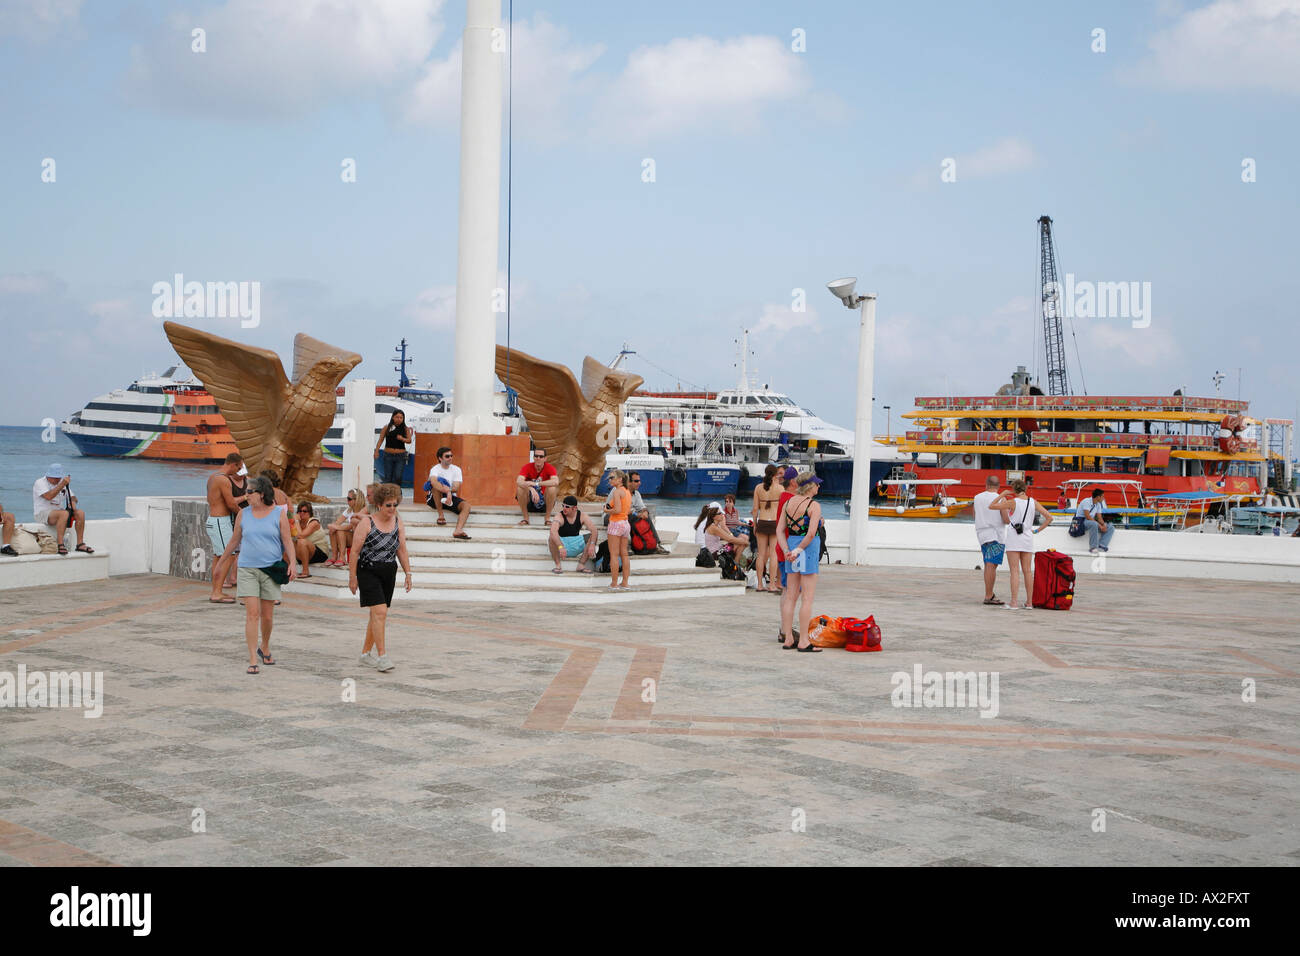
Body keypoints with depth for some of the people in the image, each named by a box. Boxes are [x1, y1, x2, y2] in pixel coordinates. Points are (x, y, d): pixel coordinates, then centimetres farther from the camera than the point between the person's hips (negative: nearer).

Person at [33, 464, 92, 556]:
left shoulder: (61, 483, 15)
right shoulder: (40, 483, -6)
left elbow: (73, 497, 17)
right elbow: (48, 496, -24)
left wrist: (73, 502, -8)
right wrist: (62, 484, -28)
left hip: (58, 512, 7)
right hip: (42, 514, -7)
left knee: (80, 513, -16)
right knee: (64, 513, -36)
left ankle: (80, 544, -16)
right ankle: (60, 545, -42)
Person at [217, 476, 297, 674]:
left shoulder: (279, 514, 1)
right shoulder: (243, 515, 7)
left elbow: (287, 541, -1)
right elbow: (234, 541, 17)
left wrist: (292, 563, -14)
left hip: (271, 569, -1)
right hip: (247, 569, 1)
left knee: (267, 615, 6)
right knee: (252, 614, -9)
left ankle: (265, 648, 34)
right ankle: (253, 660, -8)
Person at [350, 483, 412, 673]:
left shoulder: (397, 521, 5)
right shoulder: (366, 522, -11)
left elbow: (401, 550, 10)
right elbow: (355, 551, -8)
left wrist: (408, 573, 7)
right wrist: (352, 577, -8)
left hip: (389, 573, 6)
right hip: (368, 572, -6)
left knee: (377, 614, 11)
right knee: (380, 611, -16)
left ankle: (366, 653, 24)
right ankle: (382, 656, -17)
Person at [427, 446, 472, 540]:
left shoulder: (456, 469, 4)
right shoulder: (435, 469, -9)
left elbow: (456, 488, -7)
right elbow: (433, 482, -33)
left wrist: (448, 490, -28)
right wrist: (447, 491, -47)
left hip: (451, 497, 4)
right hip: (435, 499, -4)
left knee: (466, 505, -24)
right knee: (438, 484, -34)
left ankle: (458, 530, -46)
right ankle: (440, 515, -27)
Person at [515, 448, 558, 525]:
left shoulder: (550, 468, -11)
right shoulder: (527, 467, -10)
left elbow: (556, 482, -31)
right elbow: (518, 481, -28)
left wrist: (537, 483, -37)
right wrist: (531, 489, -46)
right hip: (529, 502, 0)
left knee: (552, 488, -28)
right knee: (520, 487, -27)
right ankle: (525, 518, -14)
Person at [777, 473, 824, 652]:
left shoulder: (788, 503, 8)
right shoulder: (814, 506, -11)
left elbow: (779, 530, 5)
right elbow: (811, 533, -21)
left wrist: (787, 551, -1)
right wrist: (799, 549, -9)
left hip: (791, 547, 7)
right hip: (808, 549, -7)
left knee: (791, 595, 11)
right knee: (807, 598, -3)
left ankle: (788, 639, 14)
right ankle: (803, 642, -3)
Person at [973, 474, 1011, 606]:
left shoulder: (977, 498, 6)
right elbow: (1007, 520, -10)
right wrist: (1009, 518, 11)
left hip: (982, 534, 6)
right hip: (996, 536, -6)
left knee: (988, 565, 14)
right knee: (992, 566, -8)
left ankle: (989, 594, 16)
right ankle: (988, 596, -11)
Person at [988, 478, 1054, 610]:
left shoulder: (1013, 502, -8)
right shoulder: (1033, 502, 4)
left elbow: (991, 506, -2)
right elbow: (1049, 517, 4)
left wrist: (1002, 495, 6)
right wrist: (1037, 530, 10)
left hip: (1014, 537, -4)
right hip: (1028, 537, 4)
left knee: (1015, 571, -6)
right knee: (1028, 571, 9)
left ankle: (1013, 603, -11)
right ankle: (1028, 602, 12)